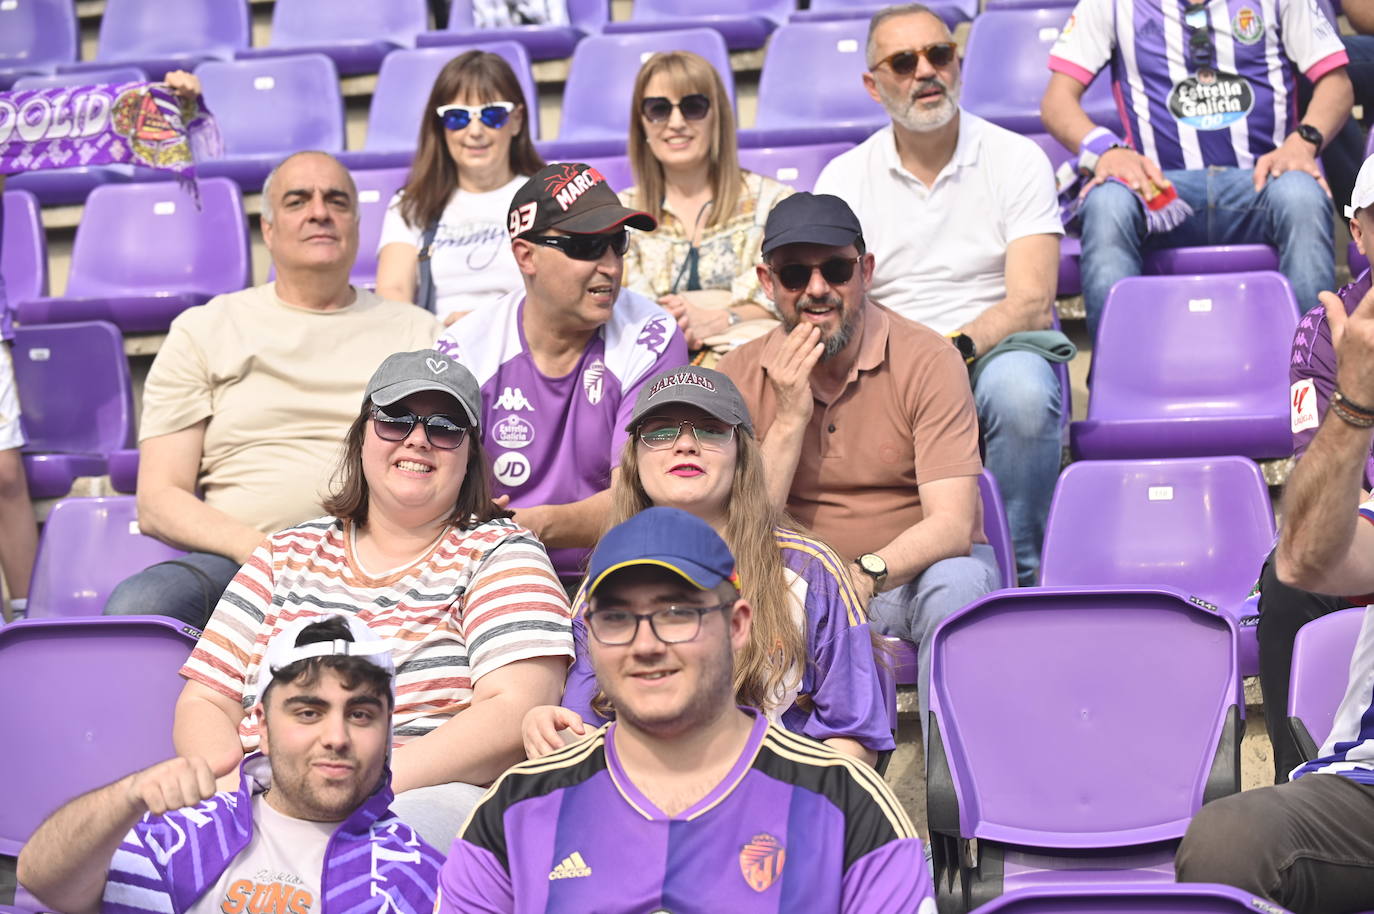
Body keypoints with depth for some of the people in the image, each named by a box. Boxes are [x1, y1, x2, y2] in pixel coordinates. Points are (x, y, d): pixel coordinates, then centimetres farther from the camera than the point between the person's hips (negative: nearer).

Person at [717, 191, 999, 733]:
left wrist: (867, 575, -38)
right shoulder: (740, 378, -3)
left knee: (958, 582, -35)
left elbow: (952, 523, -19)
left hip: (914, 571, -1)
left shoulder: (927, 360, -11)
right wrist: (790, 418, -19)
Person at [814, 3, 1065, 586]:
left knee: (1020, 384, -37)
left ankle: (1017, 577, -19)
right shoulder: (844, 178, 9)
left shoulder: (1017, 160, 3)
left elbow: (1031, 304, -7)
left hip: (993, 354, -1)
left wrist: (955, 347, -27)